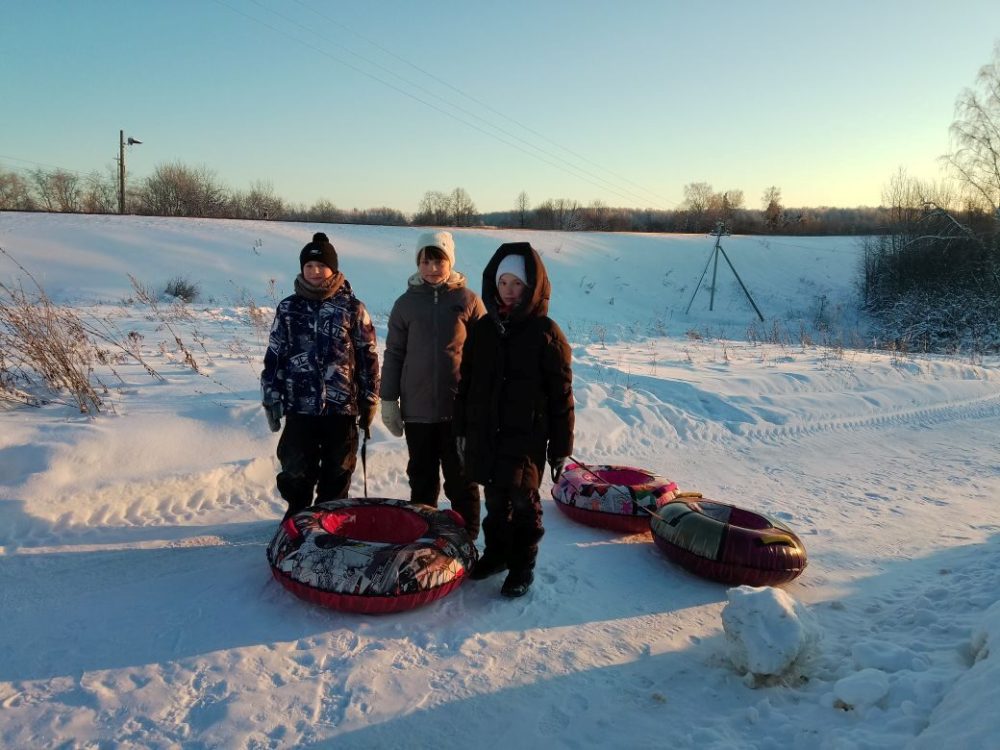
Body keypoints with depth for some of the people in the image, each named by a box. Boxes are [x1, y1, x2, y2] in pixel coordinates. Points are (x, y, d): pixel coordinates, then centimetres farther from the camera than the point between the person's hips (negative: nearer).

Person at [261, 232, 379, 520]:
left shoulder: (352, 307, 0)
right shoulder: (288, 308, 6)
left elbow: (368, 356, 2)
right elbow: (274, 356, 9)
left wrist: (369, 400, 1)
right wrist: (271, 398, 7)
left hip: (342, 408, -1)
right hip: (299, 408, 1)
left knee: (337, 475, 10)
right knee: (296, 474, 7)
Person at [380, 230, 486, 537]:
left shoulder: (468, 300, 0)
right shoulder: (406, 302, 4)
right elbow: (394, 354, 7)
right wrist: (389, 400, 3)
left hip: (460, 407, -2)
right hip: (417, 408, 2)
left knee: (461, 479, 7)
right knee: (421, 478, 13)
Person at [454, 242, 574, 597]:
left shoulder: (546, 333, -8)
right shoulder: (482, 329, 5)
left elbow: (561, 395, -7)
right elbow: (465, 383, 12)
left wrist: (561, 447, -6)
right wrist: (462, 430, 12)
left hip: (527, 436, -4)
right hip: (485, 434, 4)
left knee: (523, 501, 2)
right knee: (496, 499, 16)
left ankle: (522, 565, 20)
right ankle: (496, 552, 35)